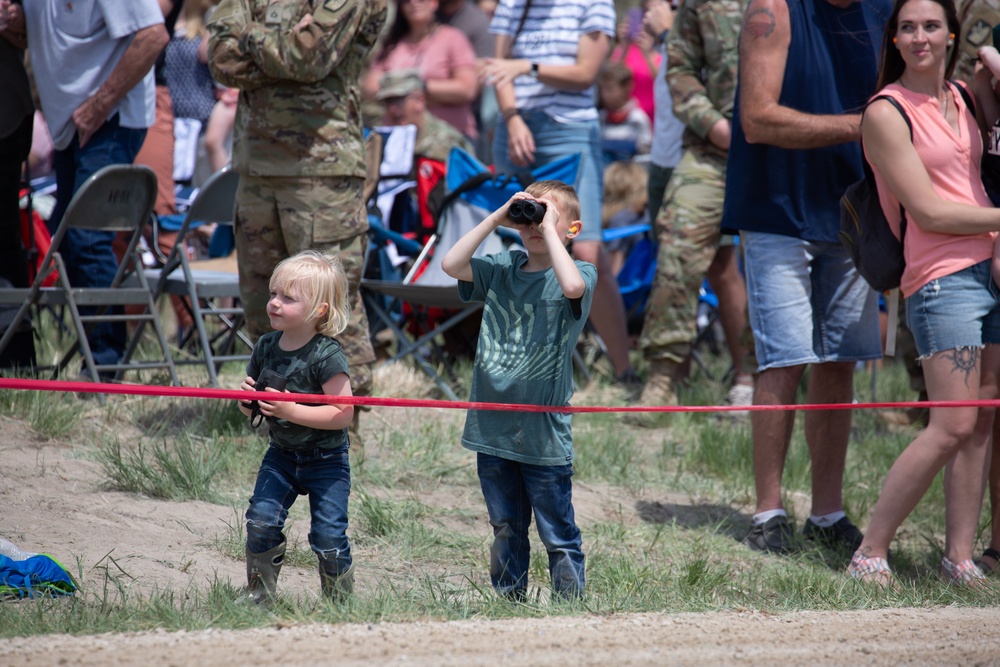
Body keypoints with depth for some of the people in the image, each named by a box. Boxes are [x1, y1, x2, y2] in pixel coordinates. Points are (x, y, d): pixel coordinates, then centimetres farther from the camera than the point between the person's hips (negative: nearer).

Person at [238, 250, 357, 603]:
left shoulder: (326, 355, -21)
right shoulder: (266, 347, -1)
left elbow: (343, 414, -25)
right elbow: (252, 410, 13)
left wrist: (291, 411, -31)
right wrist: (247, 400, -12)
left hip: (326, 459, -5)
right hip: (281, 455, 5)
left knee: (328, 534, -6)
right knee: (261, 520, -7)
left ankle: (340, 601, 13)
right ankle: (258, 595, 8)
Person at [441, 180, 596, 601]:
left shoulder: (580, 273, -5)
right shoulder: (501, 270, 8)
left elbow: (573, 286, -28)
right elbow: (451, 264, -6)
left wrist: (549, 229, -20)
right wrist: (496, 219, -5)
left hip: (544, 431, -4)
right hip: (493, 426, 4)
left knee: (557, 533, 2)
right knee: (505, 529, 15)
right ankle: (509, 601, 25)